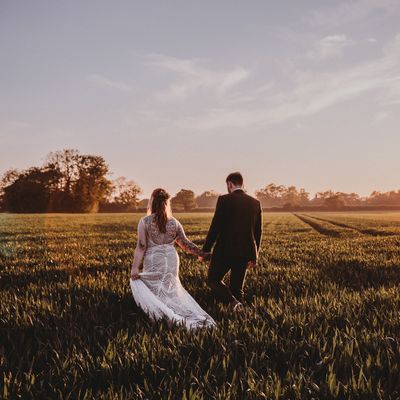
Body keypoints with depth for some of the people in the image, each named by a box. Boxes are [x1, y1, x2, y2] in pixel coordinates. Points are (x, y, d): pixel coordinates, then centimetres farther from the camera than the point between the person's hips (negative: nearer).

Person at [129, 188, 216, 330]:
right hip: (172, 260, 3)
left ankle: (170, 315, -22)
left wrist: (135, 267, -8)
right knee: (172, 290, 13)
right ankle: (196, 317, -8)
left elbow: (141, 246, -9)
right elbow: (186, 244, 5)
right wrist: (203, 254, 13)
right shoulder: (174, 222, 5)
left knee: (154, 293, 5)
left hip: (153, 260, -3)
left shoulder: (145, 221, -4)